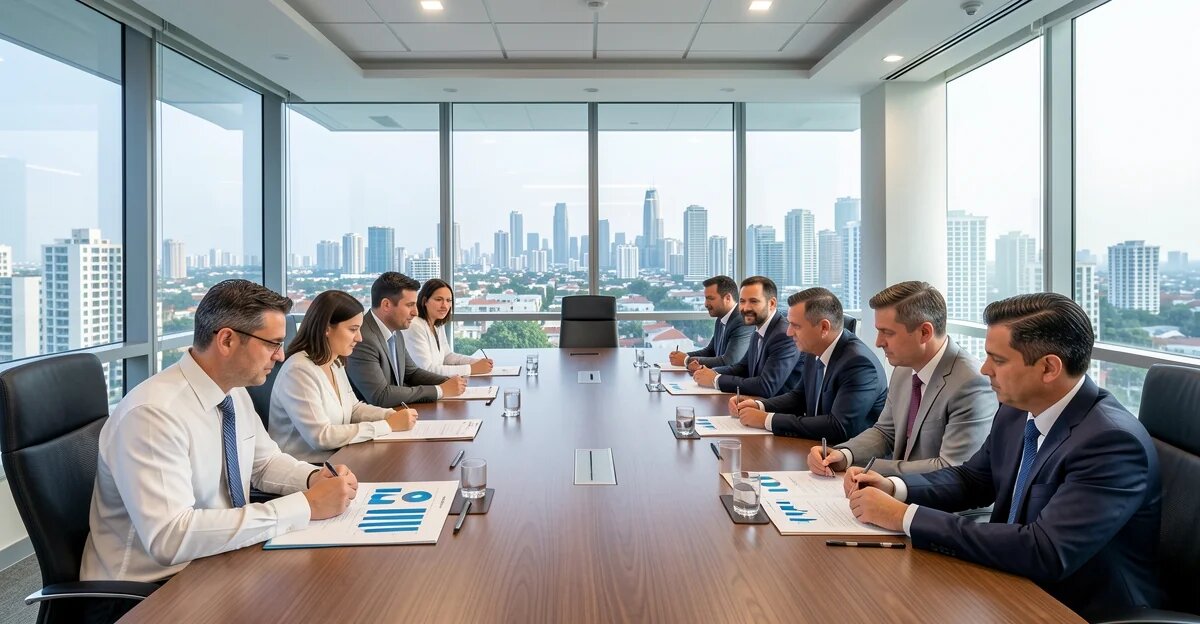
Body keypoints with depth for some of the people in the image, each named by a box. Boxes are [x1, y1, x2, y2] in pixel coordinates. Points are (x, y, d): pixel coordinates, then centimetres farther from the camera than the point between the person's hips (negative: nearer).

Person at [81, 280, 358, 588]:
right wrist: (306, 506, -29)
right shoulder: (153, 414, -23)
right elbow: (170, 538, -31)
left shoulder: (236, 393, 1)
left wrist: (315, 478, -6)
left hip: (218, 565, 7)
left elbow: (265, 462, 15)